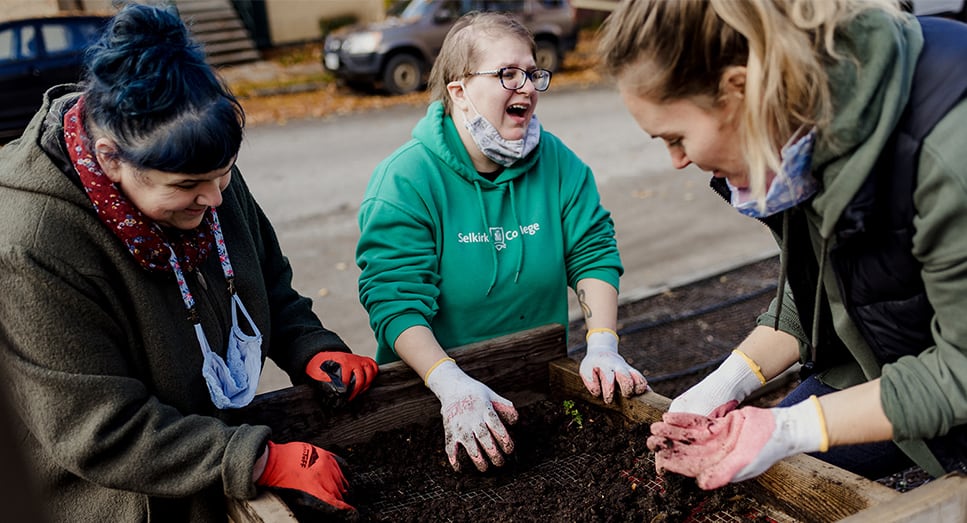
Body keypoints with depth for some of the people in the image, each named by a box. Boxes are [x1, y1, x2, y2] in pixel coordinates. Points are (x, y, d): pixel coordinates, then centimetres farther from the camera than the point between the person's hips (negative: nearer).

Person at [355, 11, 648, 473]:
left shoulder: (557, 162, 1)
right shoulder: (405, 180, -13)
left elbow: (594, 252, 1)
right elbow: (395, 300, -19)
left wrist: (602, 346, -15)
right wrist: (453, 386, -33)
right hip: (430, 390, -3)